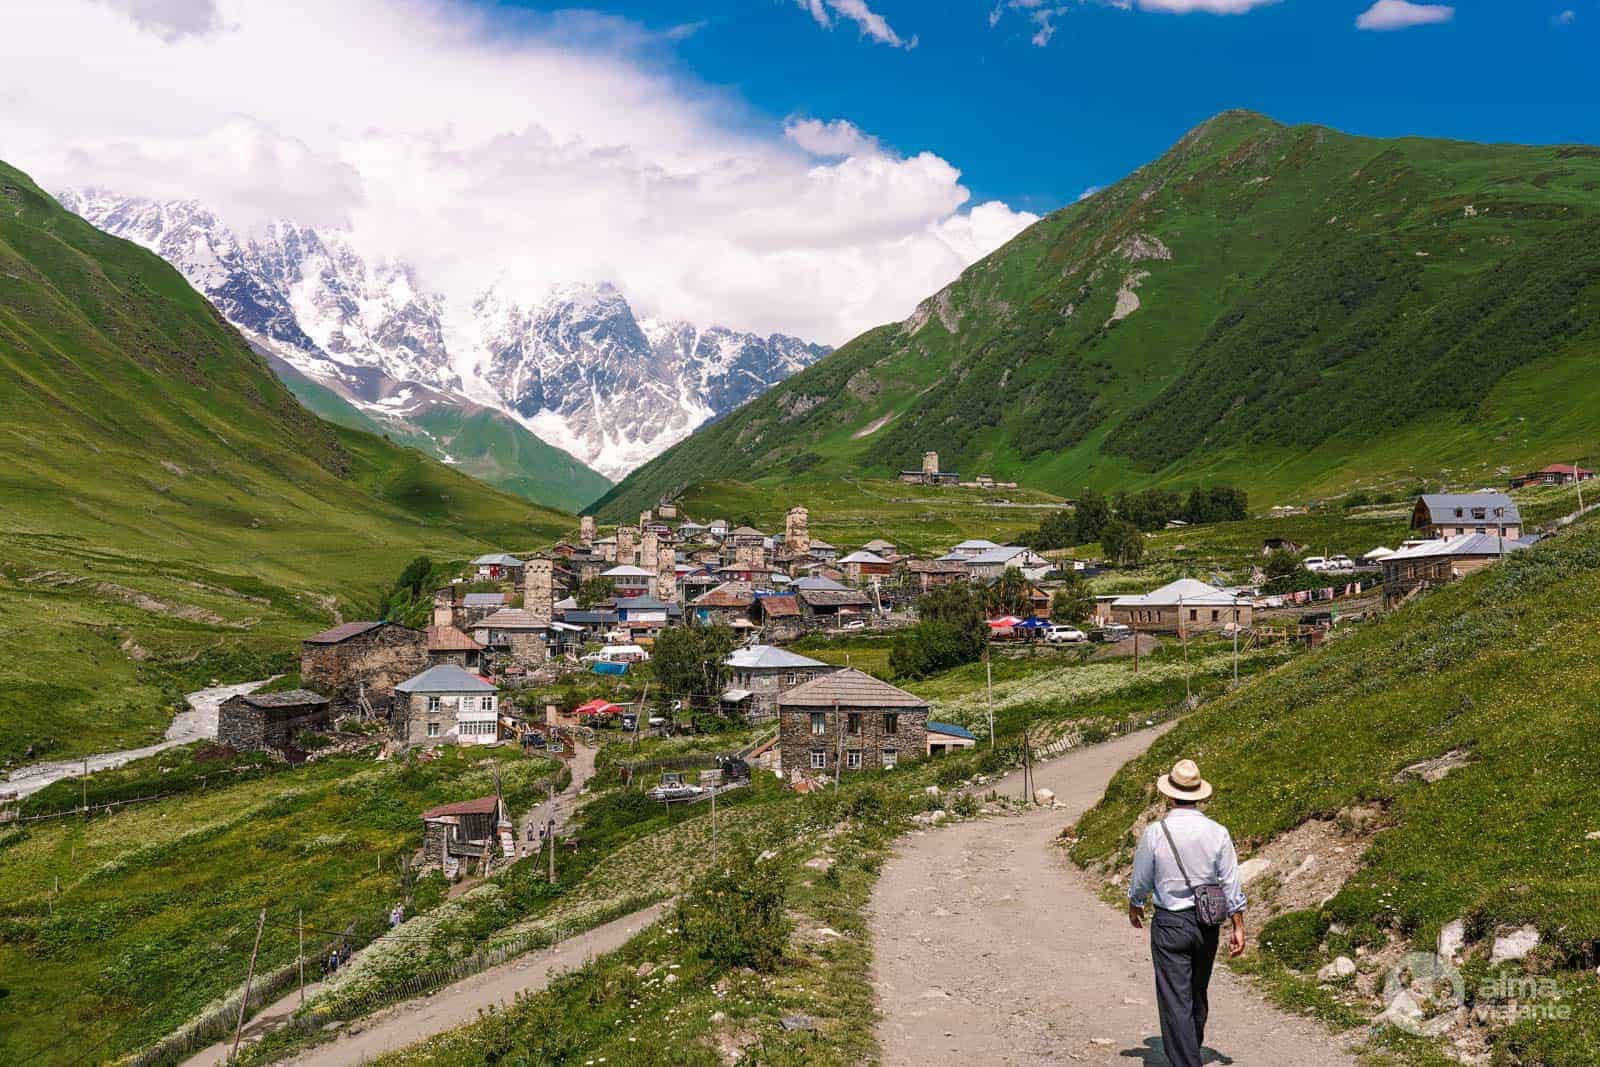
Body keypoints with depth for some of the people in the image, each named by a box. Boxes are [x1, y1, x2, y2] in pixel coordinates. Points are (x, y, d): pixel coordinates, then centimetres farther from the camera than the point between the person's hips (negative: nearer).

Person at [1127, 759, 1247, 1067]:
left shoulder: (1154, 833, -13)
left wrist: (1134, 908, 19)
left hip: (1169, 923, -4)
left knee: (1175, 999, 1)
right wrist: (1238, 928, 7)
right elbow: (1231, 886, -3)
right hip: (1207, 925, 4)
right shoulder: (1217, 832, -7)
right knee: (1198, 993, 23)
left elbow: (1140, 882, -1)